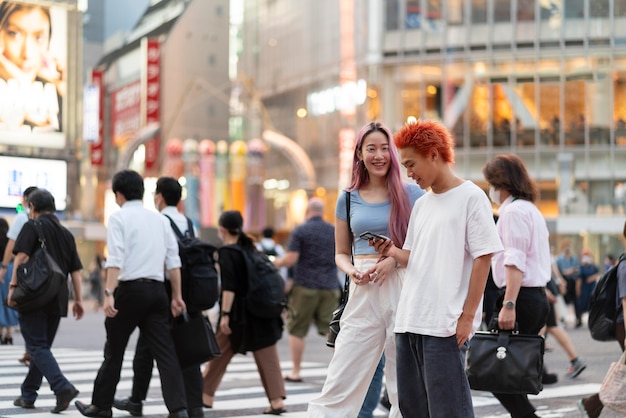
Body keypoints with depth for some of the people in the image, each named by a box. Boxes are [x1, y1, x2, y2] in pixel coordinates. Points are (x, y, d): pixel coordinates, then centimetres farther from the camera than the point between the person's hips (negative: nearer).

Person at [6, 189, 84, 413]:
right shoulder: (66, 233, 16)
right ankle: (28, 395, 19)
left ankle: (62, 388, -23)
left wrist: (13, 286, -16)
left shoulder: (32, 227, -2)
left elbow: (21, 257, -15)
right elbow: (76, 270, 13)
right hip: (58, 299, 6)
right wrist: (78, 299, 14)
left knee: (37, 347, -6)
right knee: (42, 346, 15)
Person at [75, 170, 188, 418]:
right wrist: (177, 296, 12)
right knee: (164, 351, 0)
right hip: (156, 289, 4)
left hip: (130, 288, -4)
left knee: (114, 350, 10)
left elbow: (115, 260, -15)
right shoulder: (160, 219, 13)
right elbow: (173, 260, 9)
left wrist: (109, 293, -20)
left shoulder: (119, 218, -3)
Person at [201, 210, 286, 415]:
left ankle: (205, 395, 18)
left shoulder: (227, 252, -7)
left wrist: (225, 314, -18)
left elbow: (229, 287, -16)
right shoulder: (250, 248, 13)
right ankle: (277, 400, -3)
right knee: (267, 357, 3)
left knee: (219, 353, 8)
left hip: (240, 313, -6)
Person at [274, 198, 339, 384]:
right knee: (330, 328, 5)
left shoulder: (300, 231, -6)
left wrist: (278, 262, 6)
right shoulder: (334, 231, 8)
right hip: (330, 287, 4)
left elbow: (291, 259, -12)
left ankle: (295, 372, 9)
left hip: (305, 286, -4)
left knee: (297, 330, 6)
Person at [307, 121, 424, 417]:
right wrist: (352, 271, -4)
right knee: (341, 381, -3)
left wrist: (397, 258, -13)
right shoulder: (348, 199, 11)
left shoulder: (411, 194, 3)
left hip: (402, 289, -2)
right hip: (363, 293, 2)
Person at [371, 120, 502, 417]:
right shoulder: (421, 204, 18)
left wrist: (468, 316, -13)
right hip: (408, 321, 8)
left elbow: (483, 258, -8)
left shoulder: (471, 197, -4)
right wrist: (394, 253, -1)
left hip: (446, 325, -8)